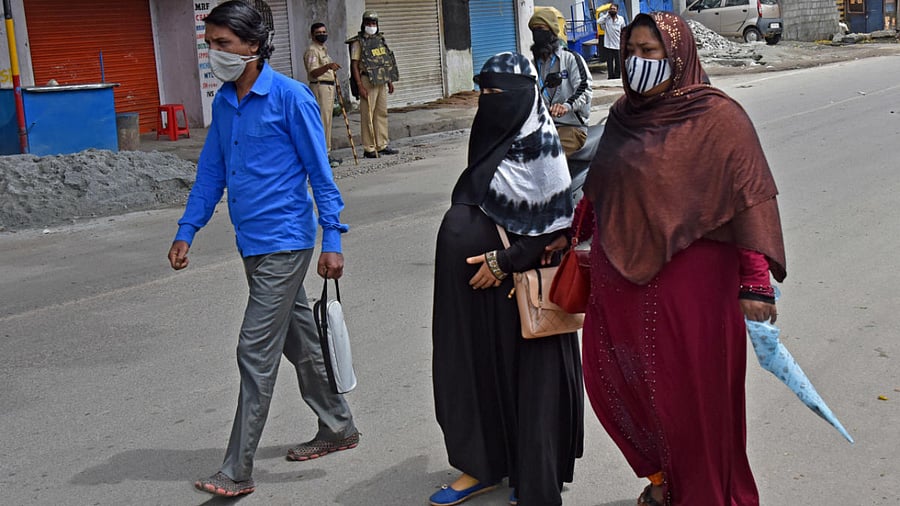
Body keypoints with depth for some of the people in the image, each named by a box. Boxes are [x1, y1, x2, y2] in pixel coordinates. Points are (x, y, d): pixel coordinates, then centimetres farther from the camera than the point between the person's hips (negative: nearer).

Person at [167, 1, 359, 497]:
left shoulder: (289, 96, -12)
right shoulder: (223, 102, 9)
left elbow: (320, 172, -11)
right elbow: (210, 173, 14)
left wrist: (332, 241, -13)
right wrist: (186, 232, 8)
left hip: (283, 244, -7)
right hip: (252, 244, 8)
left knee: (256, 354, -6)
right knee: (299, 340, 18)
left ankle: (238, 471, 2)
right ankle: (337, 428, 34)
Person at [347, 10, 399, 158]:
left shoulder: (380, 39, 15)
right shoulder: (358, 42, -7)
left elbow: (387, 62, 22)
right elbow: (354, 65, -12)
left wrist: (390, 81, 18)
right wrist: (360, 86, -19)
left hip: (381, 82, 7)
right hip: (367, 81, -7)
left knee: (382, 113, 10)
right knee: (368, 115, -5)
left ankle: (382, 145, 16)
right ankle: (368, 149, -2)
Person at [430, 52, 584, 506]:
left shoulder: (539, 143, -14)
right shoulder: (493, 136, 9)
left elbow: (555, 220, -16)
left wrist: (504, 261, -15)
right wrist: (491, 258, 9)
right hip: (488, 282, 8)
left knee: (531, 374, 3)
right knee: (485, 364, 12)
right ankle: (485, 465, 25)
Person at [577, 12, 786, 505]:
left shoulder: (717, 118, -11)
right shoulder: (624, 114, 7)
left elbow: (750, 201, -15)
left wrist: (755, 282, -20)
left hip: (688, 284, -6)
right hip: (620, 280, 7)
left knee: (691, 394, 5)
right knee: (617, 386, 15)